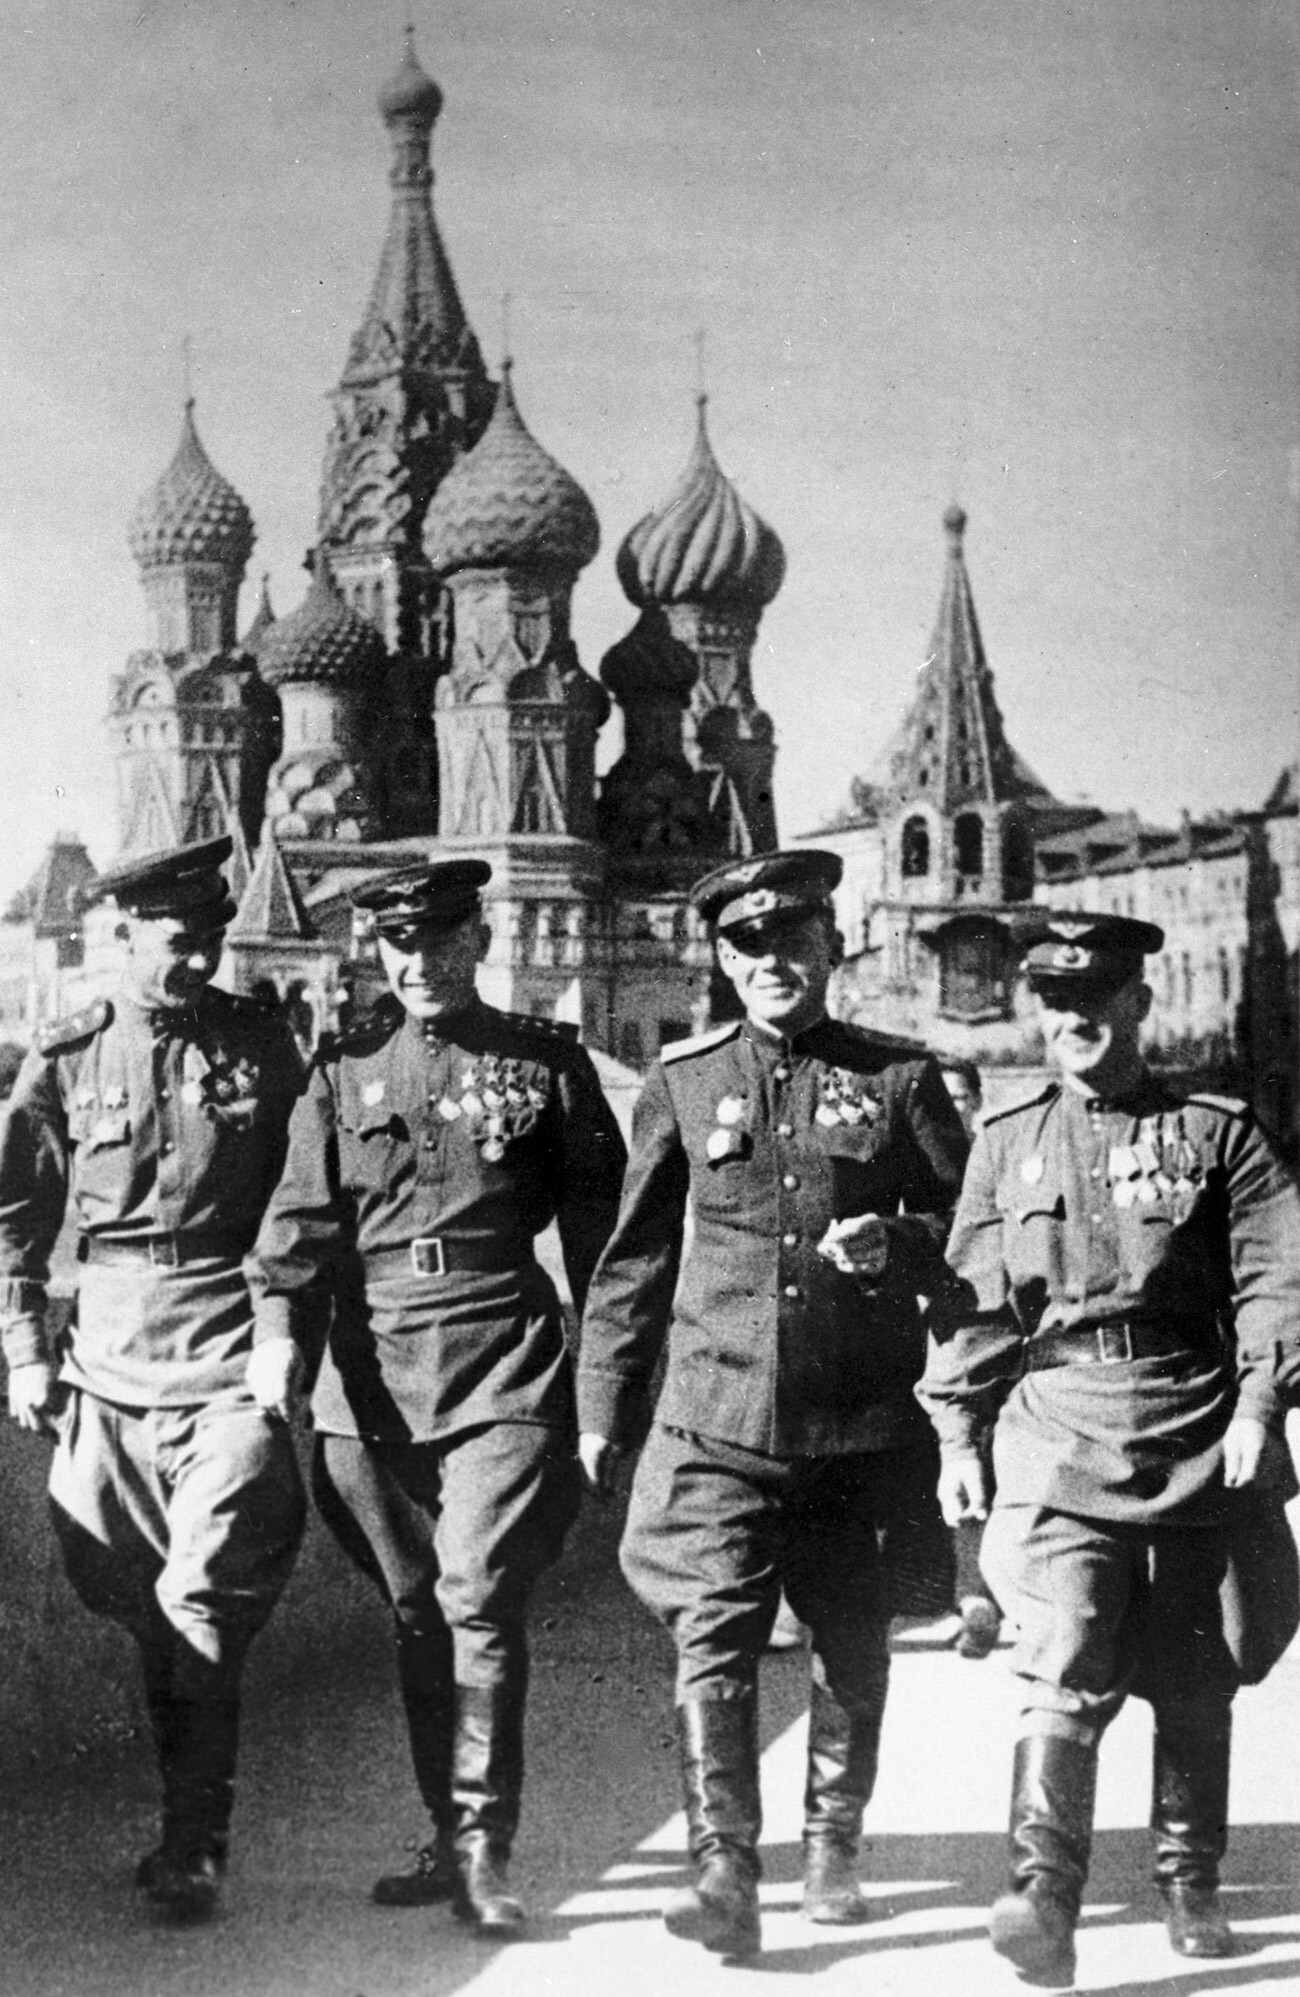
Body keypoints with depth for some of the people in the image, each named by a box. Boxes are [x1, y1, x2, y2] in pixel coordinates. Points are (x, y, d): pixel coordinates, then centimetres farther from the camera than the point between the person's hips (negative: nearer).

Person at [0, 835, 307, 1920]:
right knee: (142, 1610, 9)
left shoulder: (261, 1046, 3)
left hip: (230, 1360, -2)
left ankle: (193, 1844, 0)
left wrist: (290, 1331, 0)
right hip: (109, 1365, 2)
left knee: (201, 1605, -11)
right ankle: (190, 1822, 25)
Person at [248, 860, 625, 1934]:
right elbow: (304, 1214, 4)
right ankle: (449, 1834, 22)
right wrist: (278, 1328, -12)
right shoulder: (345, 1069, 10)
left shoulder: (546, 1061, 5)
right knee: (417, 1614, 10)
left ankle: (482, 1846, -4)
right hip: (373, 1372, 3)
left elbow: (598, 1219, 7)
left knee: (479, 1602, -12)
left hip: (505, 1366, -3)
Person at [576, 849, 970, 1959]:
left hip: (860, 1427, 1)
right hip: (718, 1420, 0)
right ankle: (725, 1871, -7)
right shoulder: (685, 1081, 5)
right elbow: (634, 1256, 11)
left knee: (854, 1647, 11)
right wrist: (603, 1409, 11)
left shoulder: (899, 1078, 3)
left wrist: (898, 1245, -15)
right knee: (713, 1643, -11)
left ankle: (833, 1846, 30)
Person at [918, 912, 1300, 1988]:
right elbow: (972, 1297, 11)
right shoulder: (1007, 1142, 10)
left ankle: (1193, 1888, 26)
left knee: (1193, 1681, 10)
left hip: (1195, 1436, 0)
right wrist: (958, 1432, 7)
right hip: (1057, 1441, 0)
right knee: (1066, 1673, -14)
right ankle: (1045, 1902, -18)